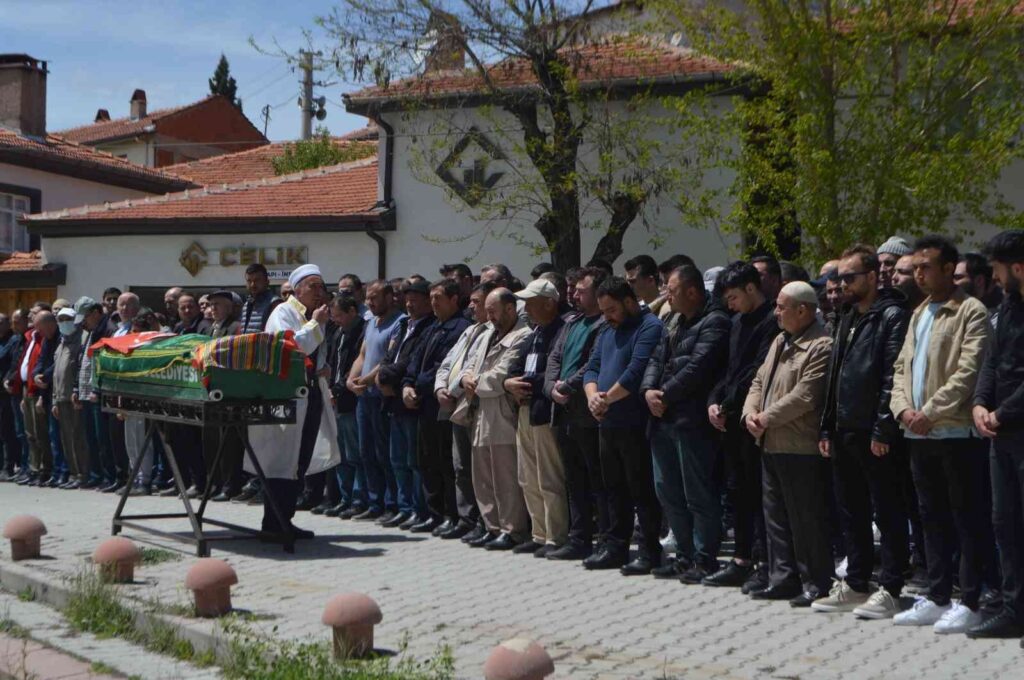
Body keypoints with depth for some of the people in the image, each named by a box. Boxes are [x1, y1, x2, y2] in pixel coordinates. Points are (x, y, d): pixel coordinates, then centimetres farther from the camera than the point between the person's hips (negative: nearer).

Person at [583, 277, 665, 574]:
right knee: (615, 489, 14)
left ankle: (650, 552, 1)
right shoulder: (609, 331, 19)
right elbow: (592, 367, 14)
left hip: (635, 425, -9)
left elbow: (636, 372, -20)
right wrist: (593, 396, -6)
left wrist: (606, 398, -14)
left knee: (642, 491, -4)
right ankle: (616, 547, 22)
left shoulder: (650, 327, -10)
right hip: (607, 424, 9)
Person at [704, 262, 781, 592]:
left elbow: (758, 371, -17)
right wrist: (714, 400, 4)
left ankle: (763, 563, -1)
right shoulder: (738, 323, 17)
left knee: (758, 492, -5)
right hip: (733, 420, 9)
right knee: (741, 491, 12)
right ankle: (742, 559, 19)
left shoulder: (772, 322, -11)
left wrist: (729, 406, -13)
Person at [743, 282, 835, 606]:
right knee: (776, 515, 14)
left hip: (801, 447, -10)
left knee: (807, 519, -3)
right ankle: (783, 579, 22)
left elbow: (804, 396, -22)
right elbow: (760, 381, 18)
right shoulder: (780, 342, 17)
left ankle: (816, 584, 5)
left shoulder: (821, 347, -15)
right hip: (772, 444, 10)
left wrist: (767, 417, -15)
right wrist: (751, 412, 0)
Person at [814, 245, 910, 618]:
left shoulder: (892, 316, -10)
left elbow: (893, 375, -17)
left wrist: (883, 429, -20)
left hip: (876, 436, -9)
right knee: (851, 513, 14)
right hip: (845, 433, 9)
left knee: (888, 513, -1)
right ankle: (855, 585, 22)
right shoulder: (848, 318, 18)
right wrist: (827, 428, 15)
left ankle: (889, 590, 3)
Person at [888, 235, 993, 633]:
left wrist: (930, 412, -17)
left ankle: (969, 603, 1)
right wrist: (903, 408, -1)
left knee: (968, 520, -2)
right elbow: (902, 367, 16)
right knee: (933, 520, 13)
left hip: (955, 431, -8)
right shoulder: (920, 314, 19)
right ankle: (937, 598, 19)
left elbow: (969, 372, -16)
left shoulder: (971, 312, -6)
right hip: (919, 434, 8)